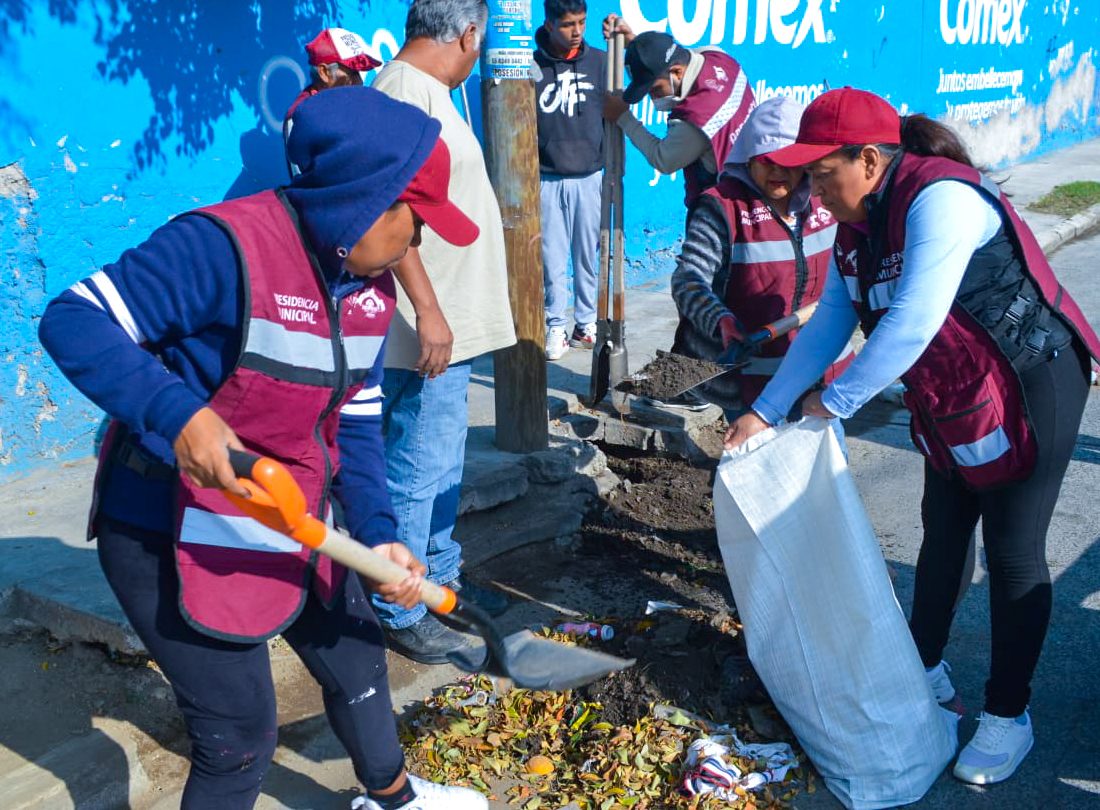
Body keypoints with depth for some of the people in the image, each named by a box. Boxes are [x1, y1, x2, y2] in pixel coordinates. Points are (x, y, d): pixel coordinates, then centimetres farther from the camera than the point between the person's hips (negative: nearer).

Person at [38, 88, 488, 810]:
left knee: (355, 651, 23)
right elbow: (74, 321, -25)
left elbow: (355, 423, 4)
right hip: (175, 537, -8)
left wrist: (377, 533, -8)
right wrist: (177, 411, -39)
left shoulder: (373, 285, -1)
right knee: (241, 735, 2)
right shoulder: (226, 245, -27)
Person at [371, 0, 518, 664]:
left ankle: (440, 575, 35)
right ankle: (400, 612, 14)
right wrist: (426, 308, -29)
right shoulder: (407, 90, -16)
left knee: (444, 463, 20)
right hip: (430, 328, -10)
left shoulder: (426, 90, 15)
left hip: (451, 323, 10)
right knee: (419, 471, 0)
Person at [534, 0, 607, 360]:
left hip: (589, 177, 1)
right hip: (547, 179, -1)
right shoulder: (532, 66, 0)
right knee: (551, 259, 1)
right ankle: (555, 328, 10)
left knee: (588, 257, 6)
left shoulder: (600, 62, 4)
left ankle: (586, 324, 19)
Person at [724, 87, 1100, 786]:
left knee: (1013, 552, 1)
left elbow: (913, 324, -34)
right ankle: (927, 670, 36)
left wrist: (835, 400, -24)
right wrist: (764, 412, -1)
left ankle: (1008, 717, 17)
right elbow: (829, 324, 3)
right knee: (942, 534, 17)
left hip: (1030, 392, -8)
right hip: (949, 400, 8)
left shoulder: (940, 199, -27)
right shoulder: (857, 227, 1)